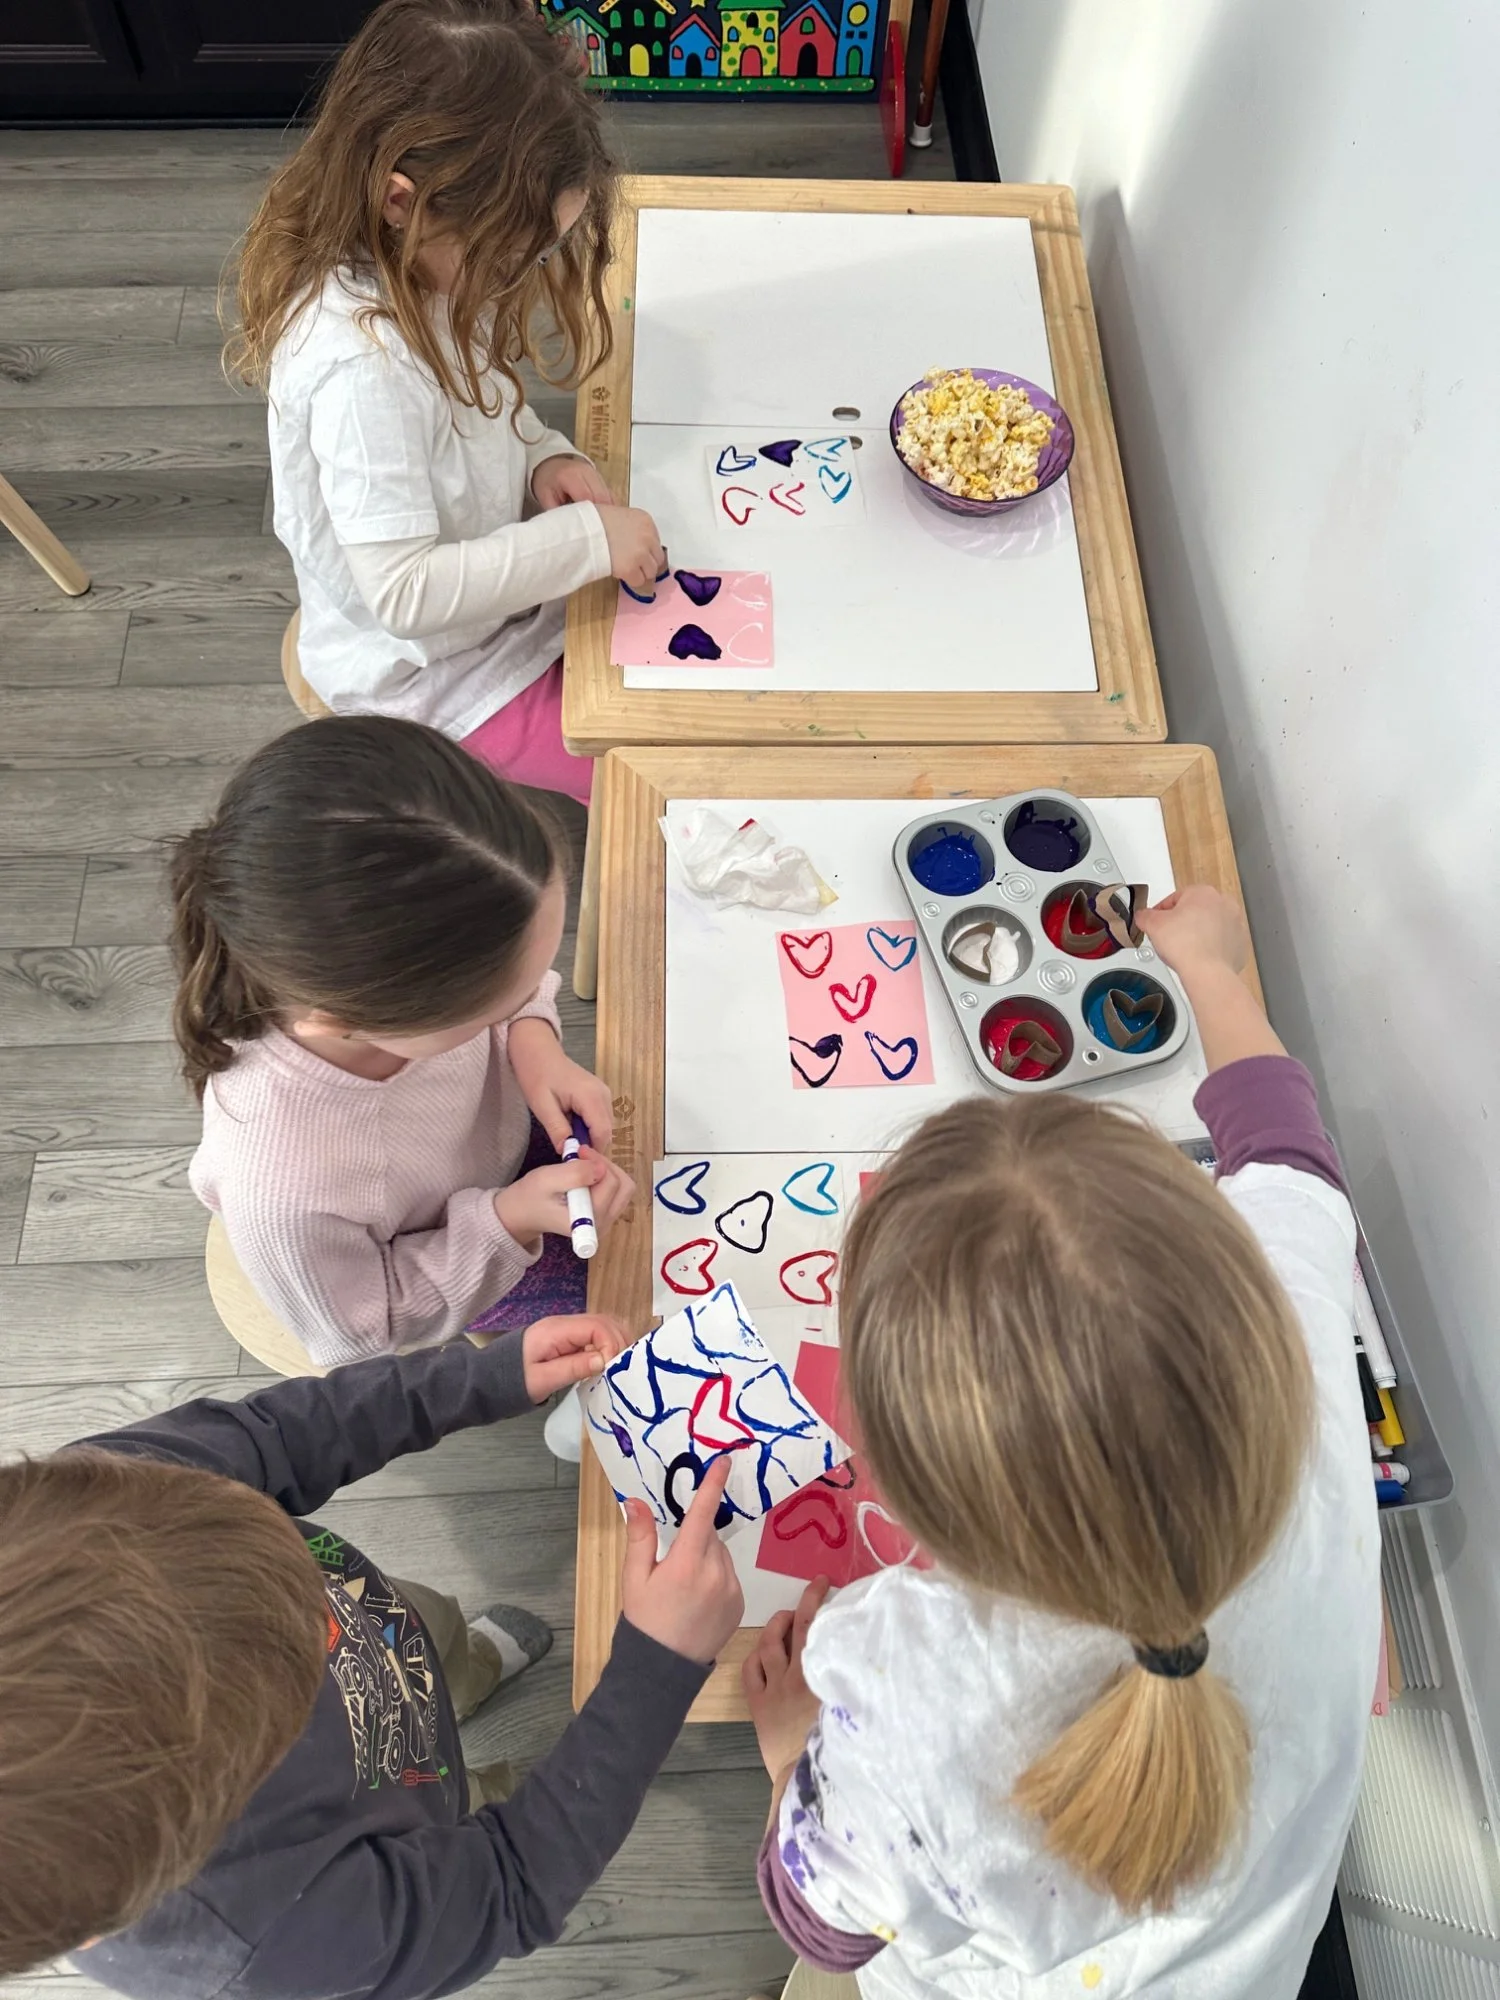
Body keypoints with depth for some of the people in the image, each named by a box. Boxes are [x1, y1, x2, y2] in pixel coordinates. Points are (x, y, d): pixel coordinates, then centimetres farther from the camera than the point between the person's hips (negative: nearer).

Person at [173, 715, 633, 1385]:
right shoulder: (284, 1194, -47)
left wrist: (533, 1039, -29)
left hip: (500, 1121, 4)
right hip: (451, 1255, -3)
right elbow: (357, 1330, -23)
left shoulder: (389, 957, -36)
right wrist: (509, 1220, -35)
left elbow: (516, 979, -9)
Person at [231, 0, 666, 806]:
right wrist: (585, 539, -29)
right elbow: (406, 590, -33)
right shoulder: (363, 367, -32)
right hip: (437, 682, -9)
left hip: (494, 595, 9)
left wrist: (541, 457, -8)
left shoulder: (414, 273, -5)